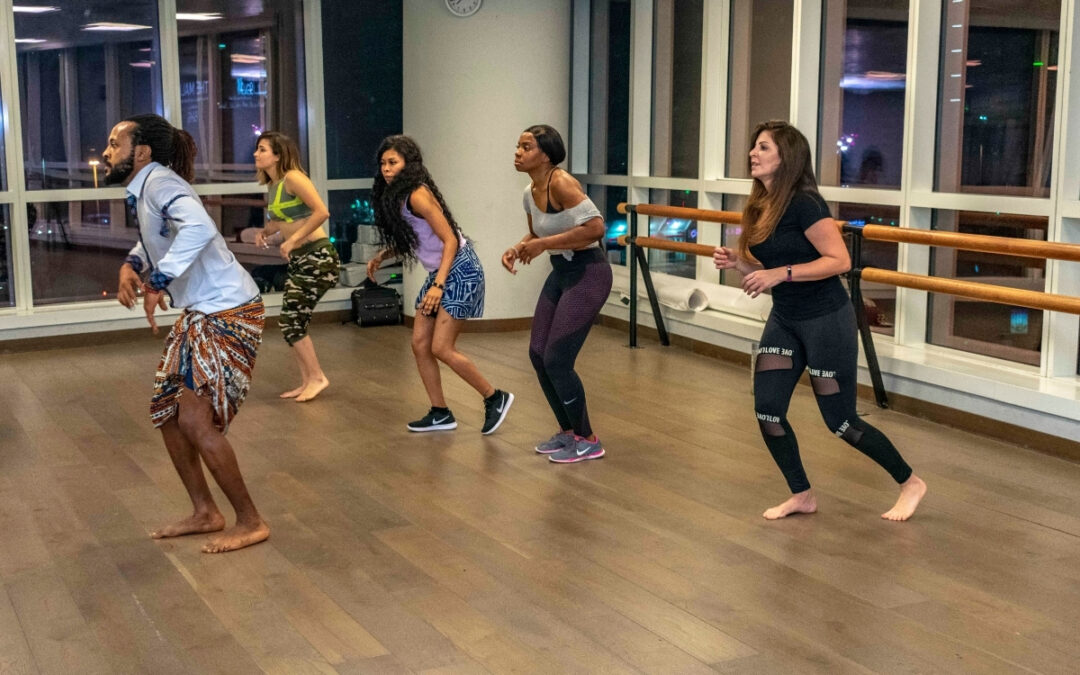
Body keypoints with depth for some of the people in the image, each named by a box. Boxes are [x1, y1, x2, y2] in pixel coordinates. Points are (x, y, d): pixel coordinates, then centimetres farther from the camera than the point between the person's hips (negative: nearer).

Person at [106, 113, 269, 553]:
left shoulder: (159, 182, -19)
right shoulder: (142, 191, 9)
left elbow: (199, 228, -39)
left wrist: (158, 283, -33)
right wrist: (130, 266, 8)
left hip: (229, 314, -10)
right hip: (199, 315, 10)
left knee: (196, 422, -10)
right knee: (166, 413, 13)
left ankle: (250, 523, 4)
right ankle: (205, 513, 25)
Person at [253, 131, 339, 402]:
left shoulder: (293, 178, -15)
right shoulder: (272, 185, 11)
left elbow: (321, 212, -24)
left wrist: (292, 240, -22)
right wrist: (266, 231, 5)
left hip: (318, 257, -9)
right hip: (299, 259, 9)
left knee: (291, 322, -6)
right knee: (292, 323, 10)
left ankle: (317, 377, 6)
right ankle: (307, 381, 19)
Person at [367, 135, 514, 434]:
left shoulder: (417, 195, -20)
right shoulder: (394, 196, 7)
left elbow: (450, 240, -21)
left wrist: (438, 285, -26)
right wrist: (381, 256, 4)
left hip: (460, 270, -9)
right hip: (439, 272, 9)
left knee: (441, 348, -10)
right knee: (420, 344, 6)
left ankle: (495, 398, 5)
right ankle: (440, 414, 16)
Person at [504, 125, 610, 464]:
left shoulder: (561, 183, -20)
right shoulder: (529, 193, 6)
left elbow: (595, 227, -28)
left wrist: (543, 244, -23)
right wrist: (517, 248, 0)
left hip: (588, 273, -9)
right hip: (560, 272, 9)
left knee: (557, 360, -7)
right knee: (537, 354, 9)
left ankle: (587, 440, 10)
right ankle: (567, 431, 26)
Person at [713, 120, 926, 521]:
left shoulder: (804, 203, -20)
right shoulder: (760, 207, 5)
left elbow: (840, 260, -24)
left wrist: (781, 273, -28)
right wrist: (735, 262, -4)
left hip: (827, 321, -8)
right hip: (784, 320, 8)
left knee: (840, 421, 1)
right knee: (767, 410, 1)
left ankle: (910, 483, 23)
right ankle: (802, 496, 20)